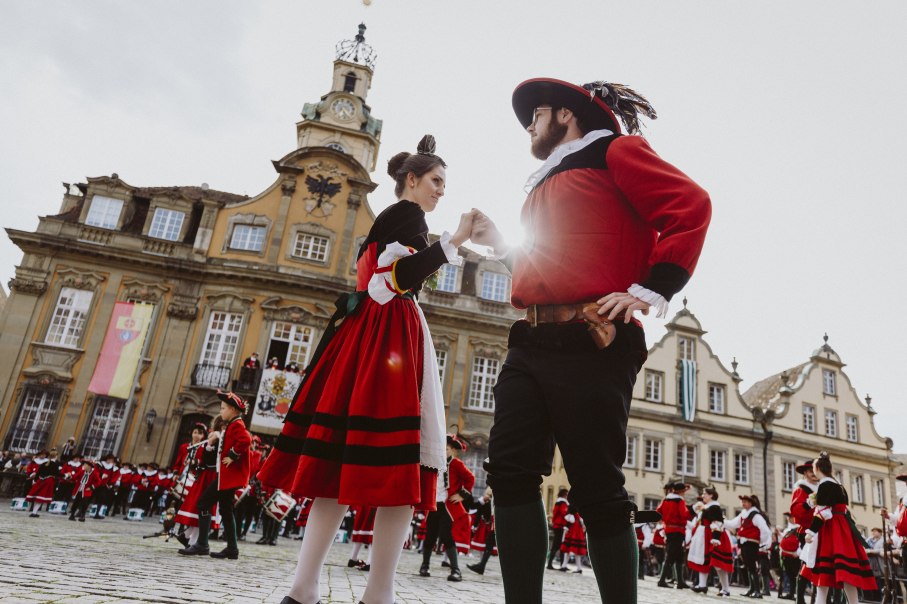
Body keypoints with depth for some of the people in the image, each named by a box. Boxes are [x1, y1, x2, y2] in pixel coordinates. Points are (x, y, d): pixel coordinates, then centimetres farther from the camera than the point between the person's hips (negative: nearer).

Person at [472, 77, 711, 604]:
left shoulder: (614, 151, 6)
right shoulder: (546, 183, 30)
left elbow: (691, 205, -7)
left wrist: (650, 290, -14)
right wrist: (501, 247, 25)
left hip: (590, 344, -8)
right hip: (533, 343, 8)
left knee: (597, 488, -3)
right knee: (511, 470, -4)